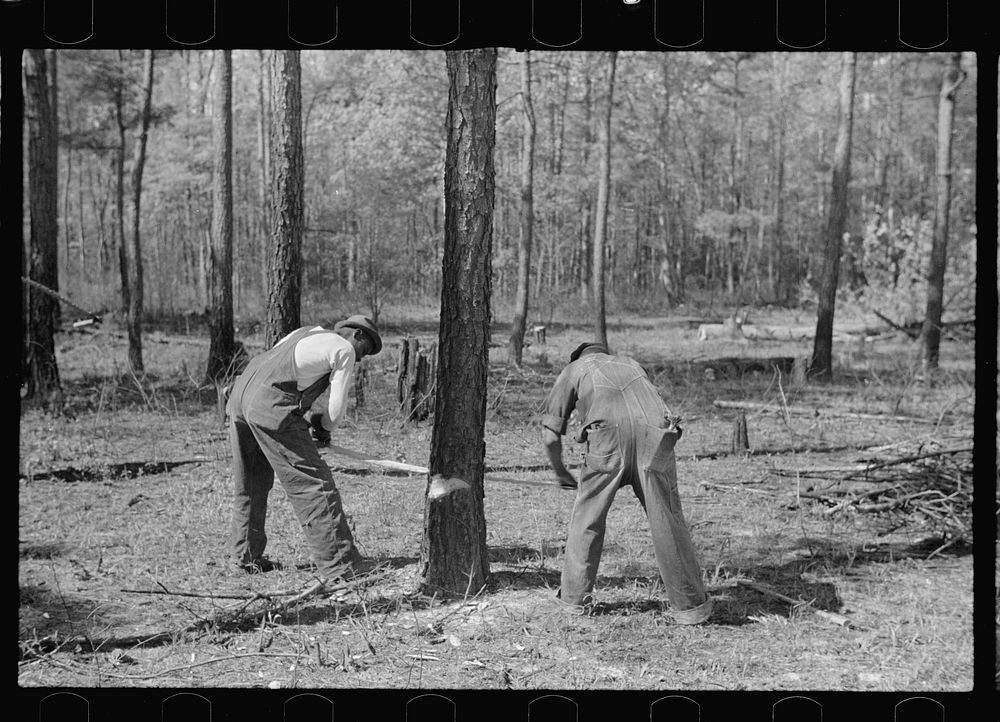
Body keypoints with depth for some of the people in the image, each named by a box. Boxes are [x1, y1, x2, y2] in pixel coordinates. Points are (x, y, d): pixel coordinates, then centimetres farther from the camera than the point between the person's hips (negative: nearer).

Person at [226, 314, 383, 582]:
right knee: (313, 485, -7)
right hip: (271, 409, -8)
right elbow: (337, 407, 2)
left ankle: (248, 557, 34)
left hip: (240, 394, 9)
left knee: (251, 486, 22)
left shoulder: (306, 333, 28)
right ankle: (340, 567, -10)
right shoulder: (344, 350, 6)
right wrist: (325, 427, 25)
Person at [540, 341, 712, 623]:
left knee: (588, 516, 14)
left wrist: (561, 473, 39)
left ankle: (576, 597, 21)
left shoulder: (574, 370, 30)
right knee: (667, 521, 8)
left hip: (608, 433, -2)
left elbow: (550, 433, 24)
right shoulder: (631, 365, 40)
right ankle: (690, 605, 12)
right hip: (654, 435, 2)